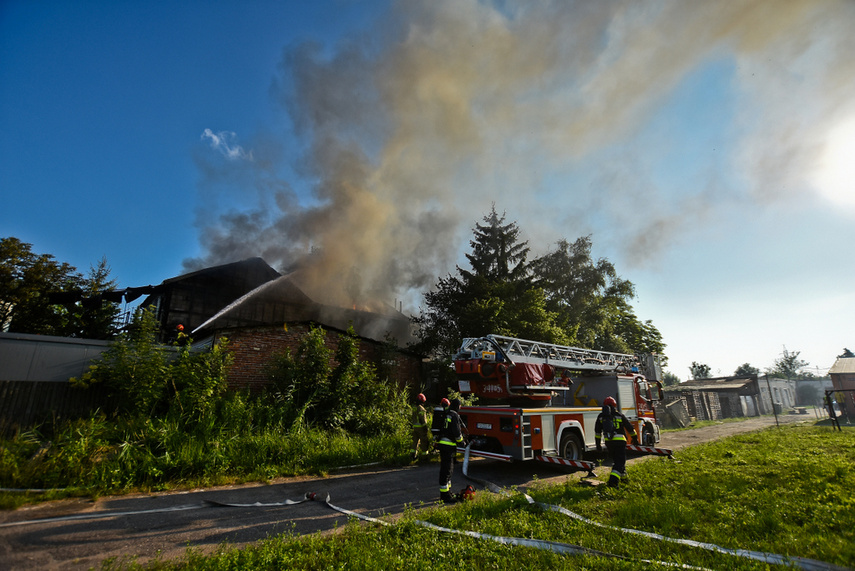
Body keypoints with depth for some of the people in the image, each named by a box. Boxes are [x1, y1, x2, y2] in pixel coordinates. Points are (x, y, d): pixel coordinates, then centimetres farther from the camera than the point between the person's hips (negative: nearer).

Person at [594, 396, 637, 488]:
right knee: (620, 461, -2)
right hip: (619, 441, -4)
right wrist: (634, 437, 23)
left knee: (615, 459, 24)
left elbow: (597, 431, 8)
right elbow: (630, 427, 7)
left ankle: (623, 476, 37)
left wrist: (598, 444, 15)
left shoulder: (601, 416, 7)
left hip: (608, 442, 4)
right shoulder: (619, 415, -1)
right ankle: (613, 480, -17)